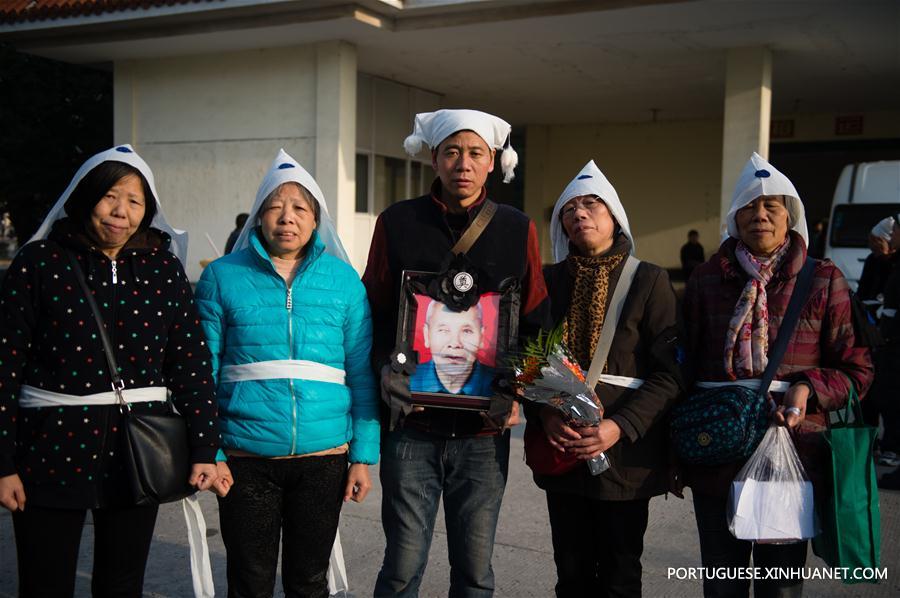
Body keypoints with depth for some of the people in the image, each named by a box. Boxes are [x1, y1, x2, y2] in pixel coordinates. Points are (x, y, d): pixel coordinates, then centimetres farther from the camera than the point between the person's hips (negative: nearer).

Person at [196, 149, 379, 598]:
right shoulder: (222, 276, 0)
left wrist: (364, 456, -1)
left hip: (323, 456, 1)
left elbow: (362, 373, 2)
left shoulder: (344, 280, 3)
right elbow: (202, 372, -1)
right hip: (245, 457, -1)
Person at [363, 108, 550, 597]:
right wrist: (386, 368, -10)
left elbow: (534, 323, 7)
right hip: (413, 424, -1)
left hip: (484, 431, 1)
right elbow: (374, 312, 7)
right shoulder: (397, 222, 3)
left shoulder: (518, 229, 5)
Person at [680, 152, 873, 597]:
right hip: (717, 458, 1)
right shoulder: (706, 281, 5)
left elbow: (857, 370, 3)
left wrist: (809, 389, -17)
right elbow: (686, 366, 8)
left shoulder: (824, 281, 0)